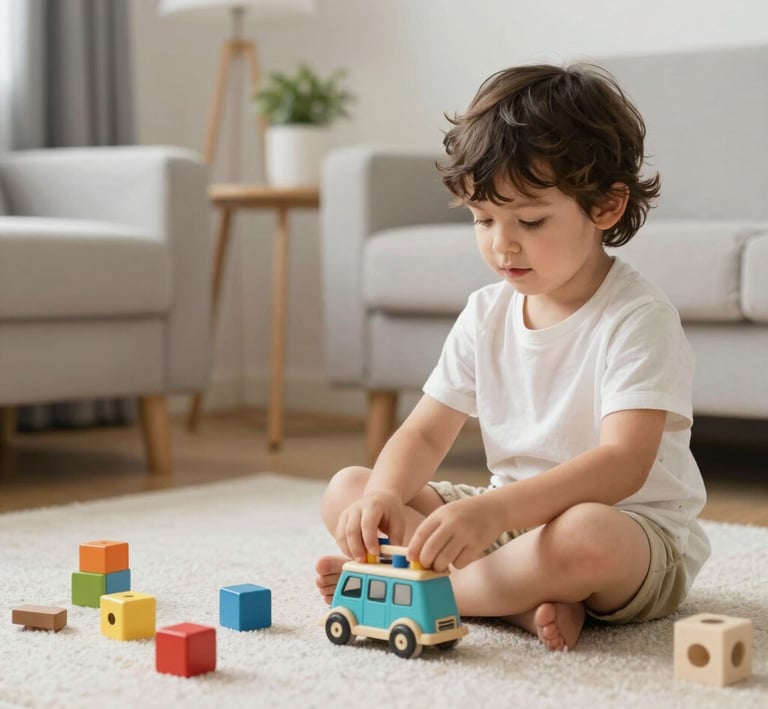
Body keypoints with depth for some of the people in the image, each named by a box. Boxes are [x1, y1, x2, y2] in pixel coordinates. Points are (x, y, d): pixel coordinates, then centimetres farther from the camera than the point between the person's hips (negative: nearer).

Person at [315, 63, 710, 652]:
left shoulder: (637, 318, -16)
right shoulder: (487, 314, 4)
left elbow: (623, 464, -28)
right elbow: (425, 433, 4)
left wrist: (491, 509, -41)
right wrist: (383, 496, -20)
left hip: (636, 532, -6)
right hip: (508, 520, 7)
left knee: (586, 537, -42)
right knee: (346, 492, -5)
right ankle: (531, 600, -21)